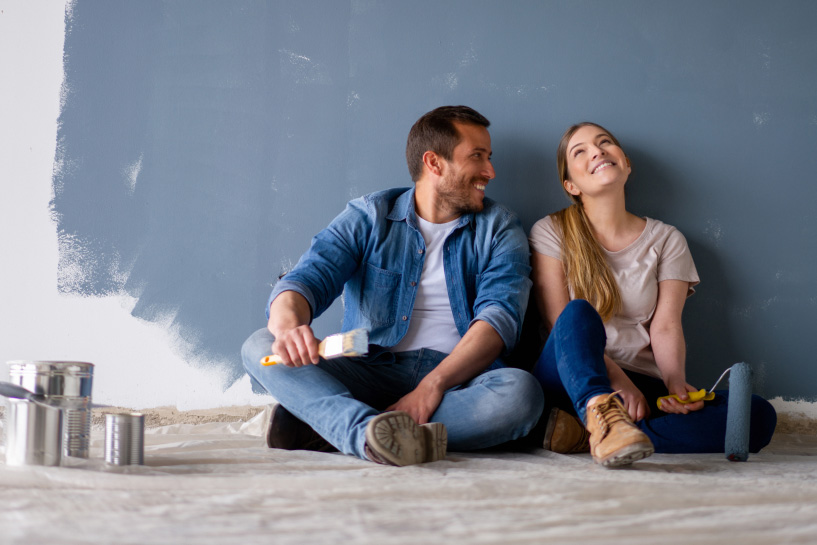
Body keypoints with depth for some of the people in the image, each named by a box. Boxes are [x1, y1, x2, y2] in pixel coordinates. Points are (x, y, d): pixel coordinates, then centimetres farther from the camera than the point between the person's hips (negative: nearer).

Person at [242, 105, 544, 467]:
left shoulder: (499, 229, 9)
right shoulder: (367, 218, 9)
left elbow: (499, 315, -7)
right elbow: (308, 279, -5)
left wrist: (433, 384, -24)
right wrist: (289, 325, -33)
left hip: (459, 380, 0)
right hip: (371, 372, 0)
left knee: (521, 391, -34)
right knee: (261, 346, -20)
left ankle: (321, 425, -32)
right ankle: (373, 434, -47)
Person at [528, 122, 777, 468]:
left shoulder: (666, 240, 14)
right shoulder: (551, 233, 7)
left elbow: (666, 326, 2)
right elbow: (560, 322, -4)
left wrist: (676, 383, -18)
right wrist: (617, 378, -18)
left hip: (643, 387, 3)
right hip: (570, 381, -2)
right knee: (580, 311, -32)